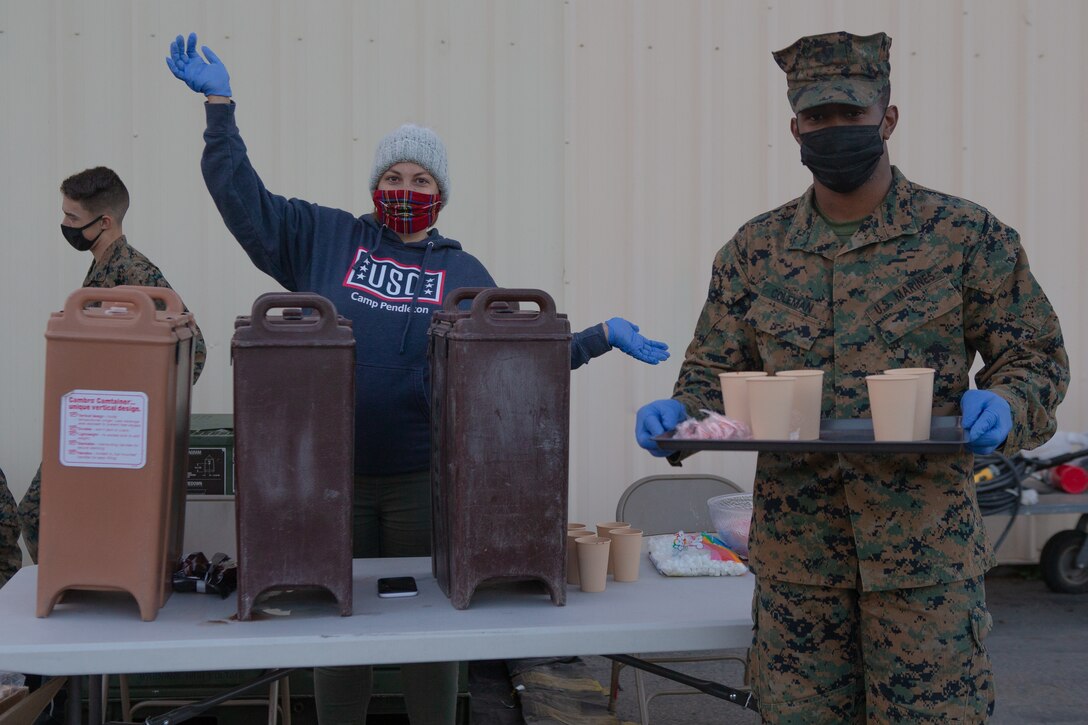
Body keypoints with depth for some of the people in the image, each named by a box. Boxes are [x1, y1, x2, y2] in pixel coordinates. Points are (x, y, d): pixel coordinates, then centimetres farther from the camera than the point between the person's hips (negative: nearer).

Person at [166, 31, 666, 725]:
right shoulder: (327, 238, 5)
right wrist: (220, 103, -1)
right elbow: (241, 195, 5)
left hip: (426, 479, 0)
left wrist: (600, 337, 3)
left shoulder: (464, 272, 8)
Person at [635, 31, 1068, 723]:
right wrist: (680, 414, -10)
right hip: (794, 551, 3)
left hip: (926, 545, -2)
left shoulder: (966, 234, -2)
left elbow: (1036, 354, 2)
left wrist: (1003, 404, -19)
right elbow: (714, 369, 11)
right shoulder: (757, 247, 6)